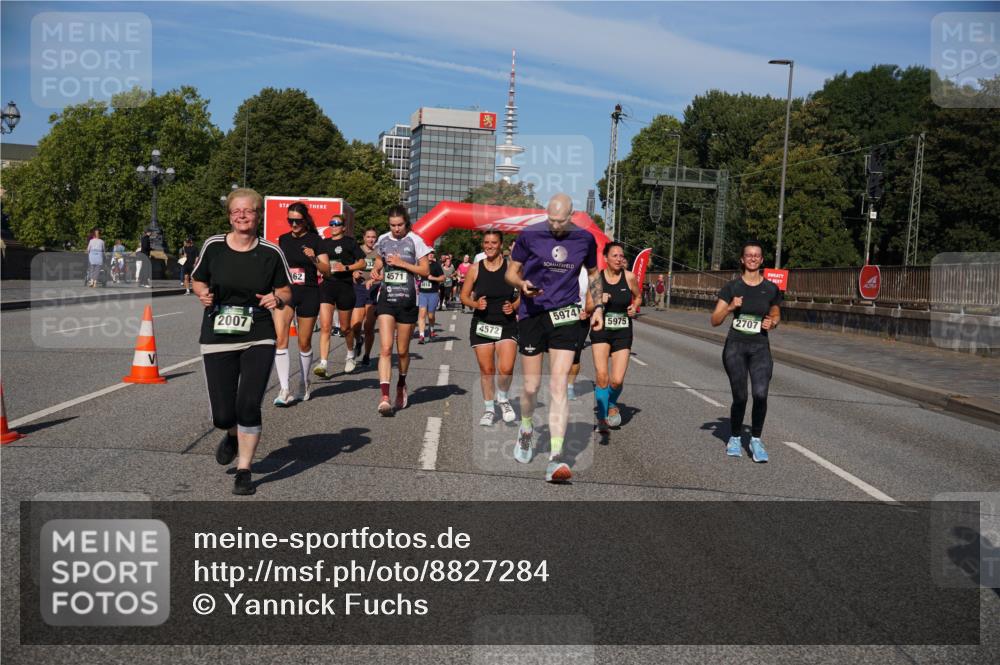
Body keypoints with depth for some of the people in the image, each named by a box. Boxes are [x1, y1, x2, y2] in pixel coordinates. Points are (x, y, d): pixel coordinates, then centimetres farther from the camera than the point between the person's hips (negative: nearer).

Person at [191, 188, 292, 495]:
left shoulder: (271, 252, -2)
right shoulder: (213, 246, 0)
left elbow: (286, 291, 7)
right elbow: (197, 280, 14)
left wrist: (277, 299, -15)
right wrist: (202, 293, -8)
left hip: (258, 339, -1)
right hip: (217, 339, 1)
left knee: (248, 406, -12)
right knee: (223, 415, 1)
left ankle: (244, 471, 8)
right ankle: (233, 436, 40)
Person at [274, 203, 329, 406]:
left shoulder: (315, 240, -2)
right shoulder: (283, 239, 10)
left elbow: (327, 270, -9)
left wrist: (314, 259, -25)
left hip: (308, 293, -2)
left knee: (304, 343, 8)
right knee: (280, 339, -15)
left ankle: (304, 385, 28)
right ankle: (284, 390, -15)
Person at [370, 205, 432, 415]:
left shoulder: (415, 241, -1)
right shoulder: (383, 240, 8)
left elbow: (425, 271, -3)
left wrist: (402, 263, -13)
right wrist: (376, 270, 4)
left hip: (407, 300, -1)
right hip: (386, 298, 2)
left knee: (402, 351, 9)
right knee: (385, 348, -13)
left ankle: (401, 385, 37)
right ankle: (384, 397, -19)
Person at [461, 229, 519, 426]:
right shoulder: (475, 268, 1)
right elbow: (464, 296, 7)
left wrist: (514, 306, -12)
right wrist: (475, 304, -12)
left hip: (507, 325, -1)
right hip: (482, 325, 1)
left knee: (506, 368, -15)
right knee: (486, 370, 5)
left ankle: (503, 398, 16)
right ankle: (489, 409, 23)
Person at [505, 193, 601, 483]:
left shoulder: (585, 239, 4)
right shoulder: (529, 235, -3)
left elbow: (593, 274, 20)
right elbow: (511, 272, 4)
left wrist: (598, 306, 11)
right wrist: (522, 284, -17)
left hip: (565, 317, 0)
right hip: (532, 315, 0)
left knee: (558, 387, -10)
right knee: (531, 386, 6)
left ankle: (556, 457, -12)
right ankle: (526, 430, 39)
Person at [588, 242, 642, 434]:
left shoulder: (629, 277, -4)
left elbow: (638, 296, 16)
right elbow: (588, 307, 1)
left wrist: (634, 307, -4)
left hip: (623, 333, 0)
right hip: (601, 330, 0)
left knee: (617, 380, -6)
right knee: (601, 376, -13)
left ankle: (611, 405, 28)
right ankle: (602, 418, 4)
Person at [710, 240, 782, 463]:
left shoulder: (771, 289, 5)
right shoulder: (732, 287, 1)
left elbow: (776, 315, 20)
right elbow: (715, 320, 0)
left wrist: (772, 323, -2)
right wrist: (730, 307, -17)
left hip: (760, 347, 1)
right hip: (735, 346, -1)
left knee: (761, 394, -17)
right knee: (740, 397, -4)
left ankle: (756, 440, 1)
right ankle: (735, 438, 20)